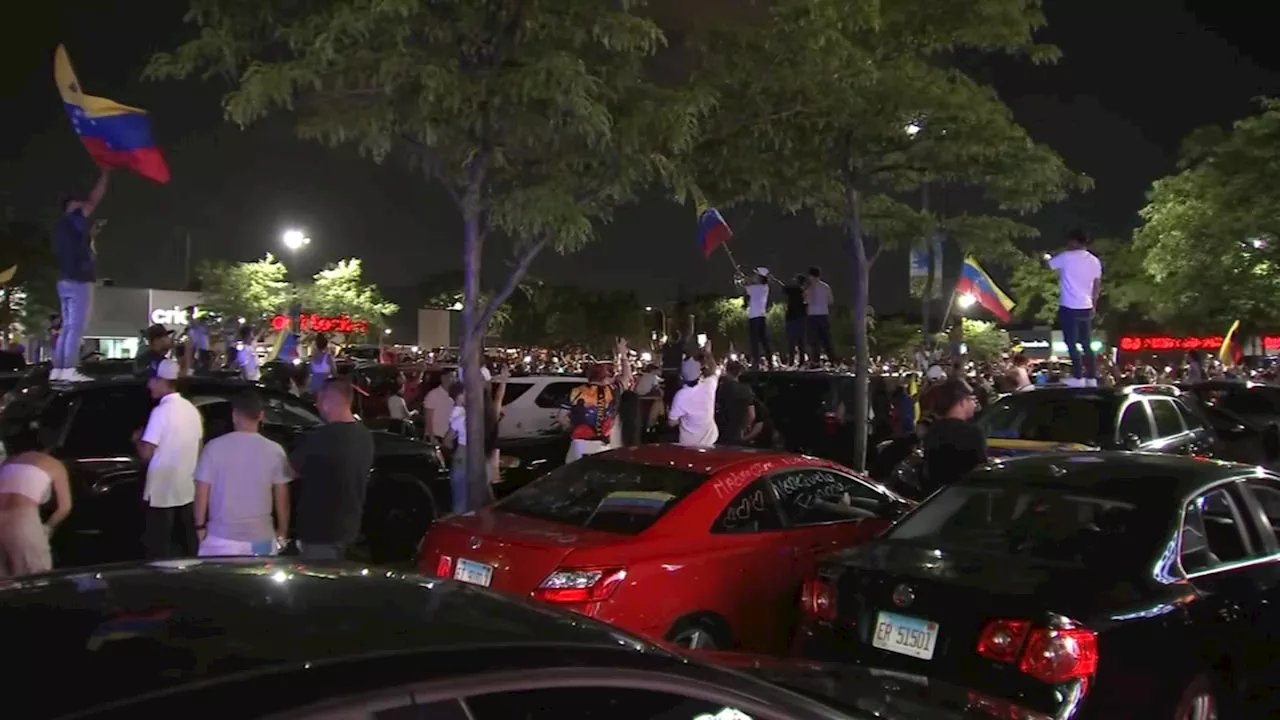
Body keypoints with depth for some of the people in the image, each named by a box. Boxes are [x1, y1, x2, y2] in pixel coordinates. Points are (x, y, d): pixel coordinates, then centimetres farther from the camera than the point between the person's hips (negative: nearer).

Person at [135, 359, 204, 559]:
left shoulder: (161, 411, -17)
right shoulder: (192, 409, 6)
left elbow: (146, 453, -17)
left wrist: (137, 439, 2)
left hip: (162, 492, -7)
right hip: (187, 490, 7)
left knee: (159, 549, 1)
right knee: (188, 546, 13)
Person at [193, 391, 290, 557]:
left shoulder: (214, 447, -5)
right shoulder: (274, 451, -4)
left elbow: (202, 493, -1)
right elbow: (282, 499, 1)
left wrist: (200, 526, 13)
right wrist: (282, 533, 13)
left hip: (221, 538, 0)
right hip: (260, 539, 0)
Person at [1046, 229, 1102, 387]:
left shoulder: (1067, 257, -9)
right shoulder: (1095, 261, 9)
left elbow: (1047, 265, 4)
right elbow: (1097, 286, 13)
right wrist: (1093, 305, 21)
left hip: (1069, 307, -6)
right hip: (1086, 308, 6)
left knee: (1072, 343, -2)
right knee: (1086, 344, 11)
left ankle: (1078, 377, -4)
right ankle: (1092, 378, 11)